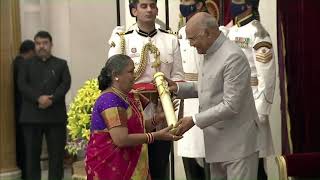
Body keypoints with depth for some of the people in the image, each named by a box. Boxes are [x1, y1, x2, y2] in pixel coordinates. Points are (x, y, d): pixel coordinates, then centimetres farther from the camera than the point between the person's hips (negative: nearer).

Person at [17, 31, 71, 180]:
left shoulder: (61, 64, 12)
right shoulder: (27, 64, 13)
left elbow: (66, 84, -1)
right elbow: (21, 84, -1)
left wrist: (52, 99, -17)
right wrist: (38, 98, -17)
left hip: (55, 115, 0)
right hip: (31, 115, 0)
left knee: (56, 152, 1)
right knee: (32, 153, 2)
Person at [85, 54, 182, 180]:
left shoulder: (127, 97, 9)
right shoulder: (110, 100, -19)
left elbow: (138, 128, 12)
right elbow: (121, 139, -26)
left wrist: (158, 117, -3)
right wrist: (156, 136, -22)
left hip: (125, 164, 9)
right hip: (109, 166, -9)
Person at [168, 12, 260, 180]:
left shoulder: (233, 57, -21)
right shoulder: (209, 53, 10)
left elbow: (231, 106, -24)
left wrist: (194, 120, -21)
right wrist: (178, 87, 6)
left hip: (237, 142, -9)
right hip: (217, 141, 9)